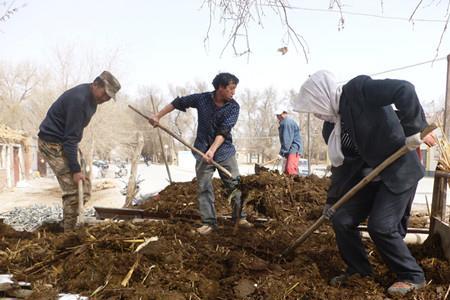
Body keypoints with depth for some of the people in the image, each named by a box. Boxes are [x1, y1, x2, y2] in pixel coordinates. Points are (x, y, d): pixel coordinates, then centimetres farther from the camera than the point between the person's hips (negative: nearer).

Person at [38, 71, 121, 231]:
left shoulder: (91, 98, 5)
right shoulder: (79, 99, -25)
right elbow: (70, 138, -25)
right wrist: (75, 169, -25)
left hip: (66, 142, 10)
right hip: (53, 143, -10)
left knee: (84, 187, 6)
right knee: (73, 190, -14)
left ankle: (70, 226, 14)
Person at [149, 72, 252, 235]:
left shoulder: (233, 107, -8)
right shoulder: (202, 99, -5)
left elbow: (223, 131, -18)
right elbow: (177, 102, 8)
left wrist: (212, 150, -29)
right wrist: (157, 116, 8)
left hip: (224, 151, 0)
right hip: (202, 150, 0)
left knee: (235, 185, 1)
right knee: (204, 187, 0)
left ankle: (240, 217, 14)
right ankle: (209, 222, 8)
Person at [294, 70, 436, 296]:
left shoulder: (358, 90, -19)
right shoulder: (330, 128, 3)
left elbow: (405, 90, -28)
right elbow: (341, 164, 10)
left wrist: (412, 129, -29)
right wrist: (332, 200, 13)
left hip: (399, 169, -7)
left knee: (381, 226, -13)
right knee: (341, 220, 2)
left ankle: (412, 276, 12)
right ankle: (359, 270, 23)